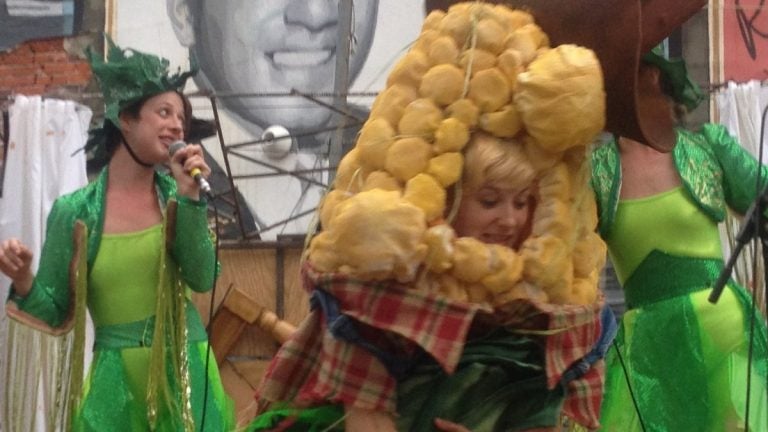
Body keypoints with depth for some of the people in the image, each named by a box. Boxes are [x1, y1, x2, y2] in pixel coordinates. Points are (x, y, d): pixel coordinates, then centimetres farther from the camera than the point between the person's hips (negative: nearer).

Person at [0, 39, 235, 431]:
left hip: (184, 372, 2)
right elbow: (56, 315, -1)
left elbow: (203, 279, -12)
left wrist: (189, 195, -16)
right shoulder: (74, 211, -5)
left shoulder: (176, 197, 0)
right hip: (117, 381, -2)